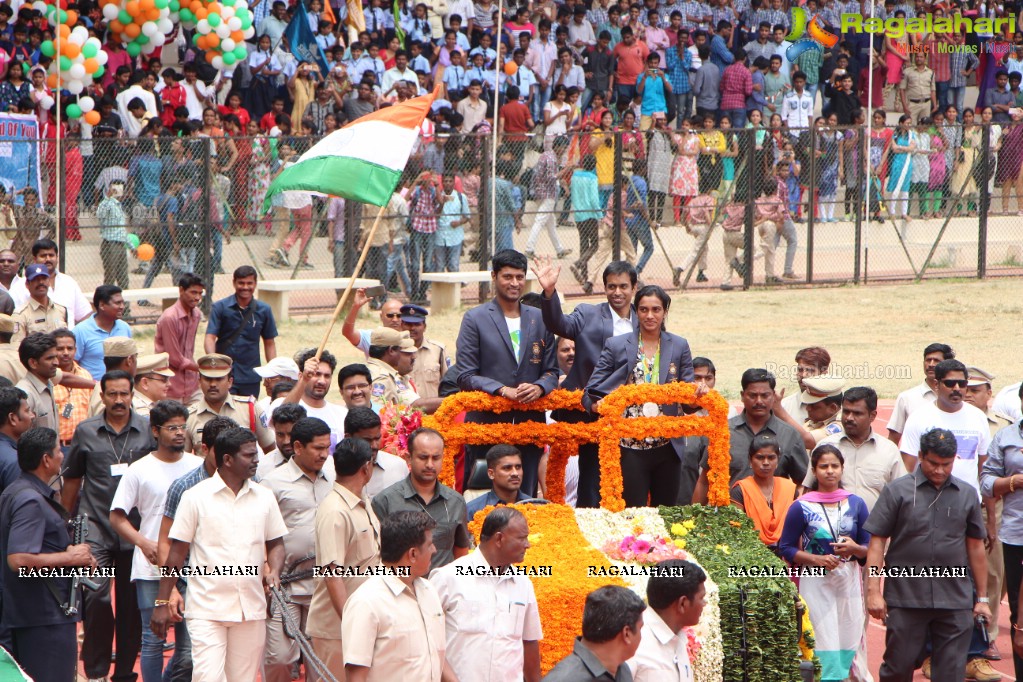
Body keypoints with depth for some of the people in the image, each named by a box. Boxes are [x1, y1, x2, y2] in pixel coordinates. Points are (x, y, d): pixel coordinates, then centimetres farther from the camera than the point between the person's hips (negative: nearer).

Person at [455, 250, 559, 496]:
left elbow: (551, 370, 15)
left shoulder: (540, 319, 14)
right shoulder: (475, 319, 2)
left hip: (530, 421, 3)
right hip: (488, 421, -3)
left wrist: (539, 387, -8)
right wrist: (503, 390, -16)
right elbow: (465, 376, -2)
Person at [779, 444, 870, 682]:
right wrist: (817, 559, -15)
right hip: (815, 582, -3)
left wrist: (854, 548, -12)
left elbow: (870, 547, 10)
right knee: (827, 654, -9)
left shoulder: (856, 504, 6)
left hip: (849, 581, 3)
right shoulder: (801, 507, -2)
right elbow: (786, 548, -1)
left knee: (848, 651, 4)